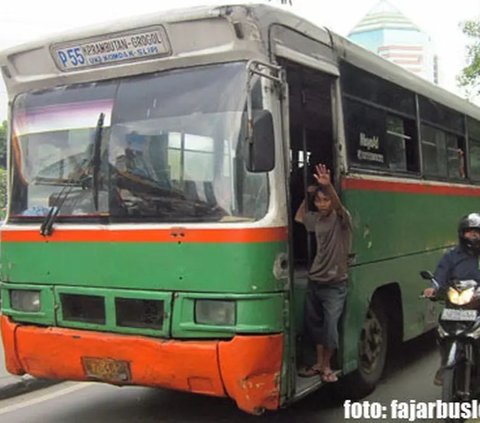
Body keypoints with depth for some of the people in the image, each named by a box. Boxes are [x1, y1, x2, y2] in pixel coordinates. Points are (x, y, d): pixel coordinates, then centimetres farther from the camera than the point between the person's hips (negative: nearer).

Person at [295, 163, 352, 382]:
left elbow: (339, 205, -34)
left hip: (334, 285, -6)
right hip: (314, 282, 6)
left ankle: (327, 366, 12)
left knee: (330, 327, -7)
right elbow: (298, 218, 26)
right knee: (314, 324, 13)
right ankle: (319, 363, 27)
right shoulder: (316, 219, 7)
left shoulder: (342, 218, -11)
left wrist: (328, 185, -52)